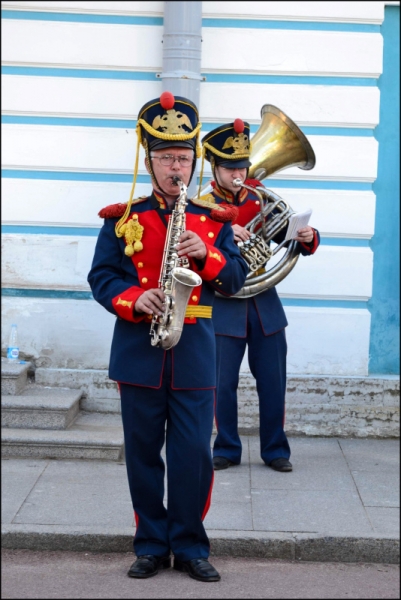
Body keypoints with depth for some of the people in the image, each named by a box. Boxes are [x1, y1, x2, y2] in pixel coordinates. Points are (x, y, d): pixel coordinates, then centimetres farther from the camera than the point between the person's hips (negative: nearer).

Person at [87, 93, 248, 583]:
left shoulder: (214, 220, 7)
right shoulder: (122, 219, 4)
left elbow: (235, 279, 4)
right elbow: (101, 277, 1)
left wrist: (206, 255, -15)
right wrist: (135, 300, -17)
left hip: (194, 353, 0)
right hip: (138, 352, 0)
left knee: (194, 453, -1)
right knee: (143, 451, 6)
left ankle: (190, 546, 12)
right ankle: (151, 545, 17)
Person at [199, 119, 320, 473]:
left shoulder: (260, 200, 6)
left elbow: (293, 241, 6)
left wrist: (308, 238, -18)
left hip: (264, 304, 3)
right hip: (224, 307, -3)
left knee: (273, 382, 5)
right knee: (223, 383, 1)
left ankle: (275, 449, 17)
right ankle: (227, 449, 16)